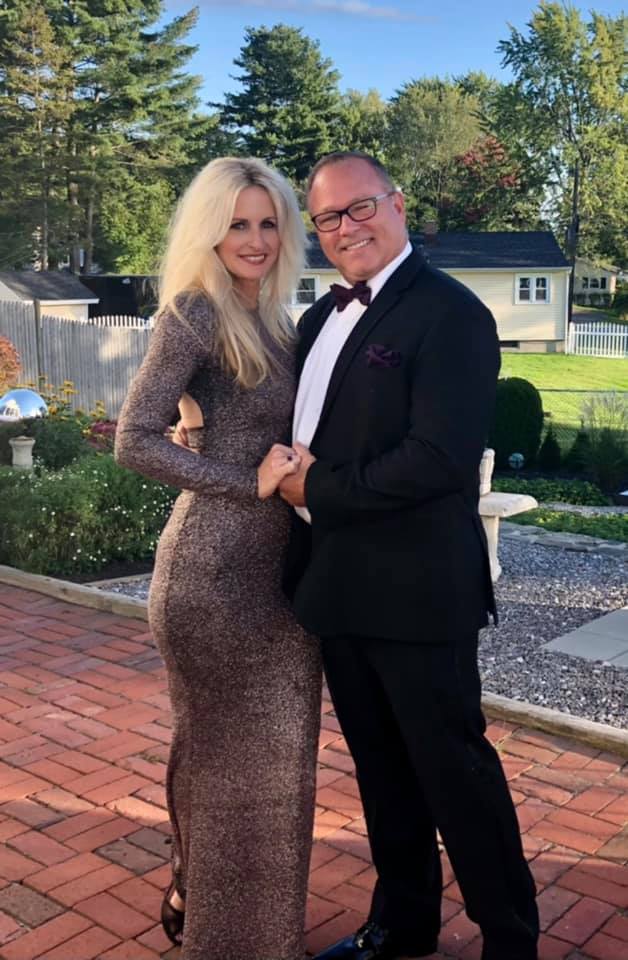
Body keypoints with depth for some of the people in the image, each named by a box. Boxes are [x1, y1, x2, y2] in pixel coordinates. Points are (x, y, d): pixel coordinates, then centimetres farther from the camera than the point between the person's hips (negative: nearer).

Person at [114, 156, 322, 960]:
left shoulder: (270, 321, 13)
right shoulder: (194, 314, -12)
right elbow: (135, 441, -19)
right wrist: (249, 483, -20)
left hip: (276, 561, 8)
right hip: (216, 567, -8)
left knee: (269, 751, 18)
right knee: (226, 752, 6)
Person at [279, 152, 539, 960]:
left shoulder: (449, 313, -14)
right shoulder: (321, 317, 12)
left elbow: (441, 460, -24)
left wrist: (316, 490, -16)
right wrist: (288, 465, -2)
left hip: (415, 589, -8)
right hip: (338, 587, 8)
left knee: (453, 767, 6)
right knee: (381, 768, 21)